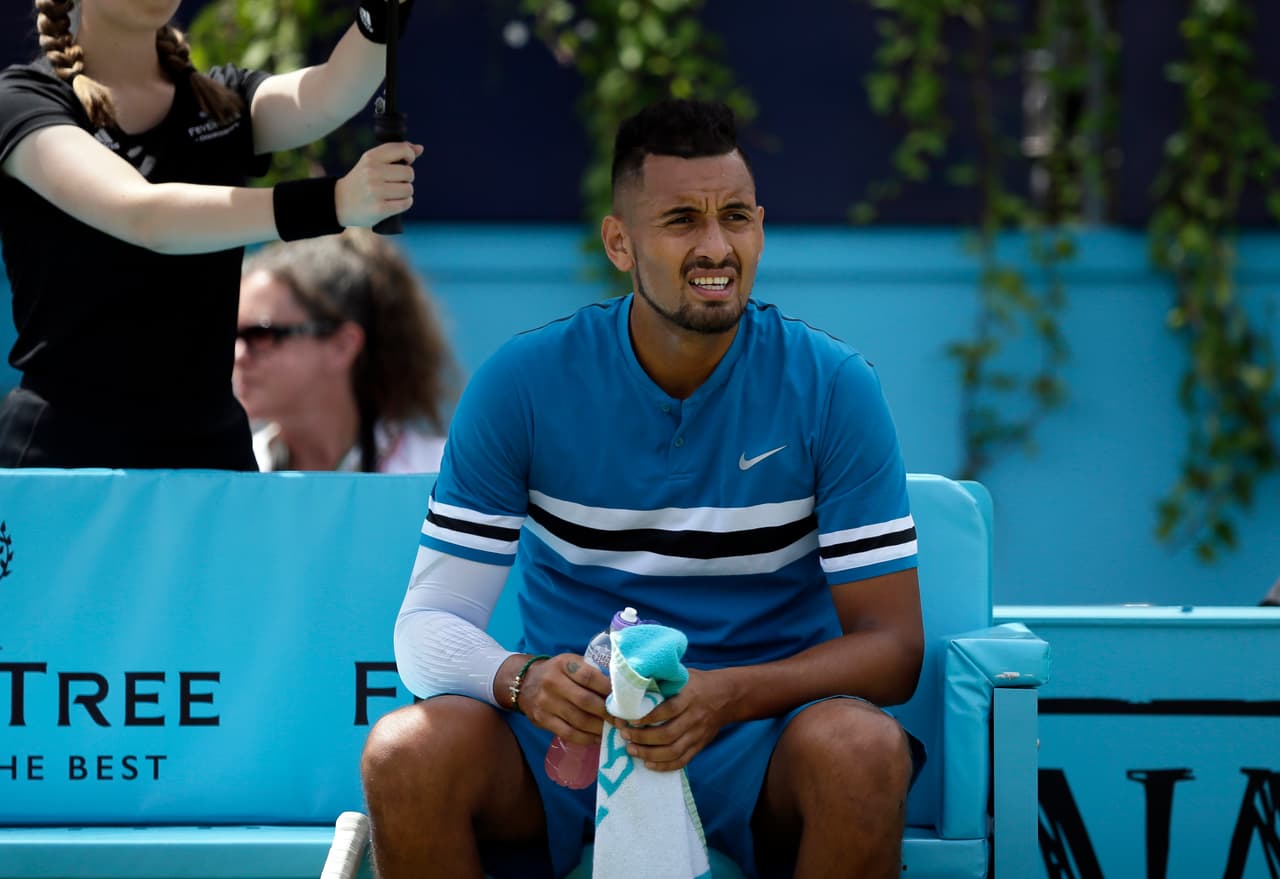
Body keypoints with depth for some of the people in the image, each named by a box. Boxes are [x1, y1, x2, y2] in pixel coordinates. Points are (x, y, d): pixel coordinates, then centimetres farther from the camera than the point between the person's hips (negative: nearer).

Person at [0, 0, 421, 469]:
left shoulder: (225, 101, 11)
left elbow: (331, 97, -12)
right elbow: (142, 215, -24)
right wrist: (331, 203, -37)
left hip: (211, 451, 5)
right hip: (61, 451, -5)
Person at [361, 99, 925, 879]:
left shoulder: (833, 388, -5)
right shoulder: (524, 384, -3)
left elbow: (892, 646, -7)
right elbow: (430, 623, -3)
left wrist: (725, 697, -26)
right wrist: (523, 679, -28)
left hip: (761, 737, 0)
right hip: (571, 728, 1)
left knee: (863, 749, -34)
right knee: (406, 752, -29)